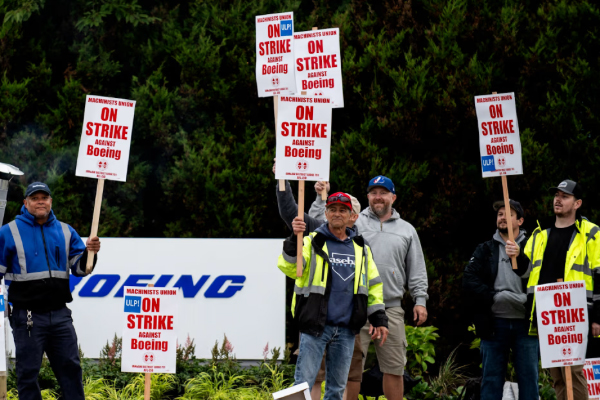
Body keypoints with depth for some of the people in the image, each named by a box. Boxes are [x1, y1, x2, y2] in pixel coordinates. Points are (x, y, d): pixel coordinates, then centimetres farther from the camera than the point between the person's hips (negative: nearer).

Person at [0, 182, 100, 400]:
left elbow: (79, 268, 10)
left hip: (60, 314, 3)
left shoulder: (65, 231, 11)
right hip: (27, 315, -3)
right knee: (28, 373, 2)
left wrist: (89, 253, -10)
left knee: (70, 368, 6)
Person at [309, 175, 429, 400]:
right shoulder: (353, 223, 7)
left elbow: (417, 270, 15)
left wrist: (420, 300, 6)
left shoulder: (407, 230, 15)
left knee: (394, 368, 7)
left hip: (391, 308, 2)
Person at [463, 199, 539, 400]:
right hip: (494, 322, 1)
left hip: (525, 323, -1)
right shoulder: (485, 250, 12)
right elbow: (469, 280, -1)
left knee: (528, 378, 2)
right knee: (491, 379, 4)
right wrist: (495, 296, -13)